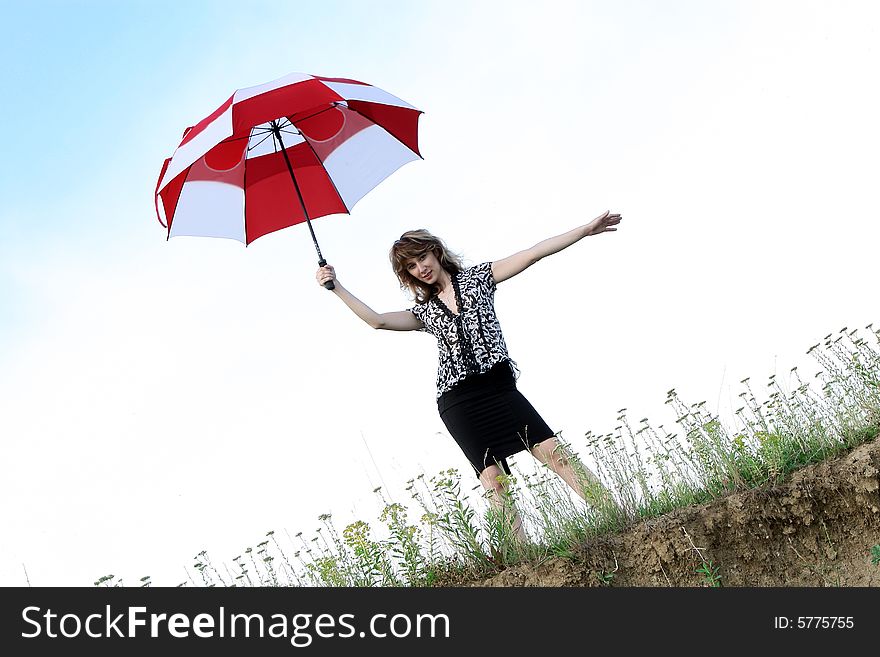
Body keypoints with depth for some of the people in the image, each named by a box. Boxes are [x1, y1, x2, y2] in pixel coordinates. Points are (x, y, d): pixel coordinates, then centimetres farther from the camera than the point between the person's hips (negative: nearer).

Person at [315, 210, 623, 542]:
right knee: (493, 478, -11)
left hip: (499, 385, -1)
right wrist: (337, 288, 0)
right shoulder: (424, 311, 20)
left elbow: (533, 254, 8)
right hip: (458, 400, 1)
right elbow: (377, 320, 7)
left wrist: (586, 229, 4)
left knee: (553, 451, -13)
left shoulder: (476, 277, 16)